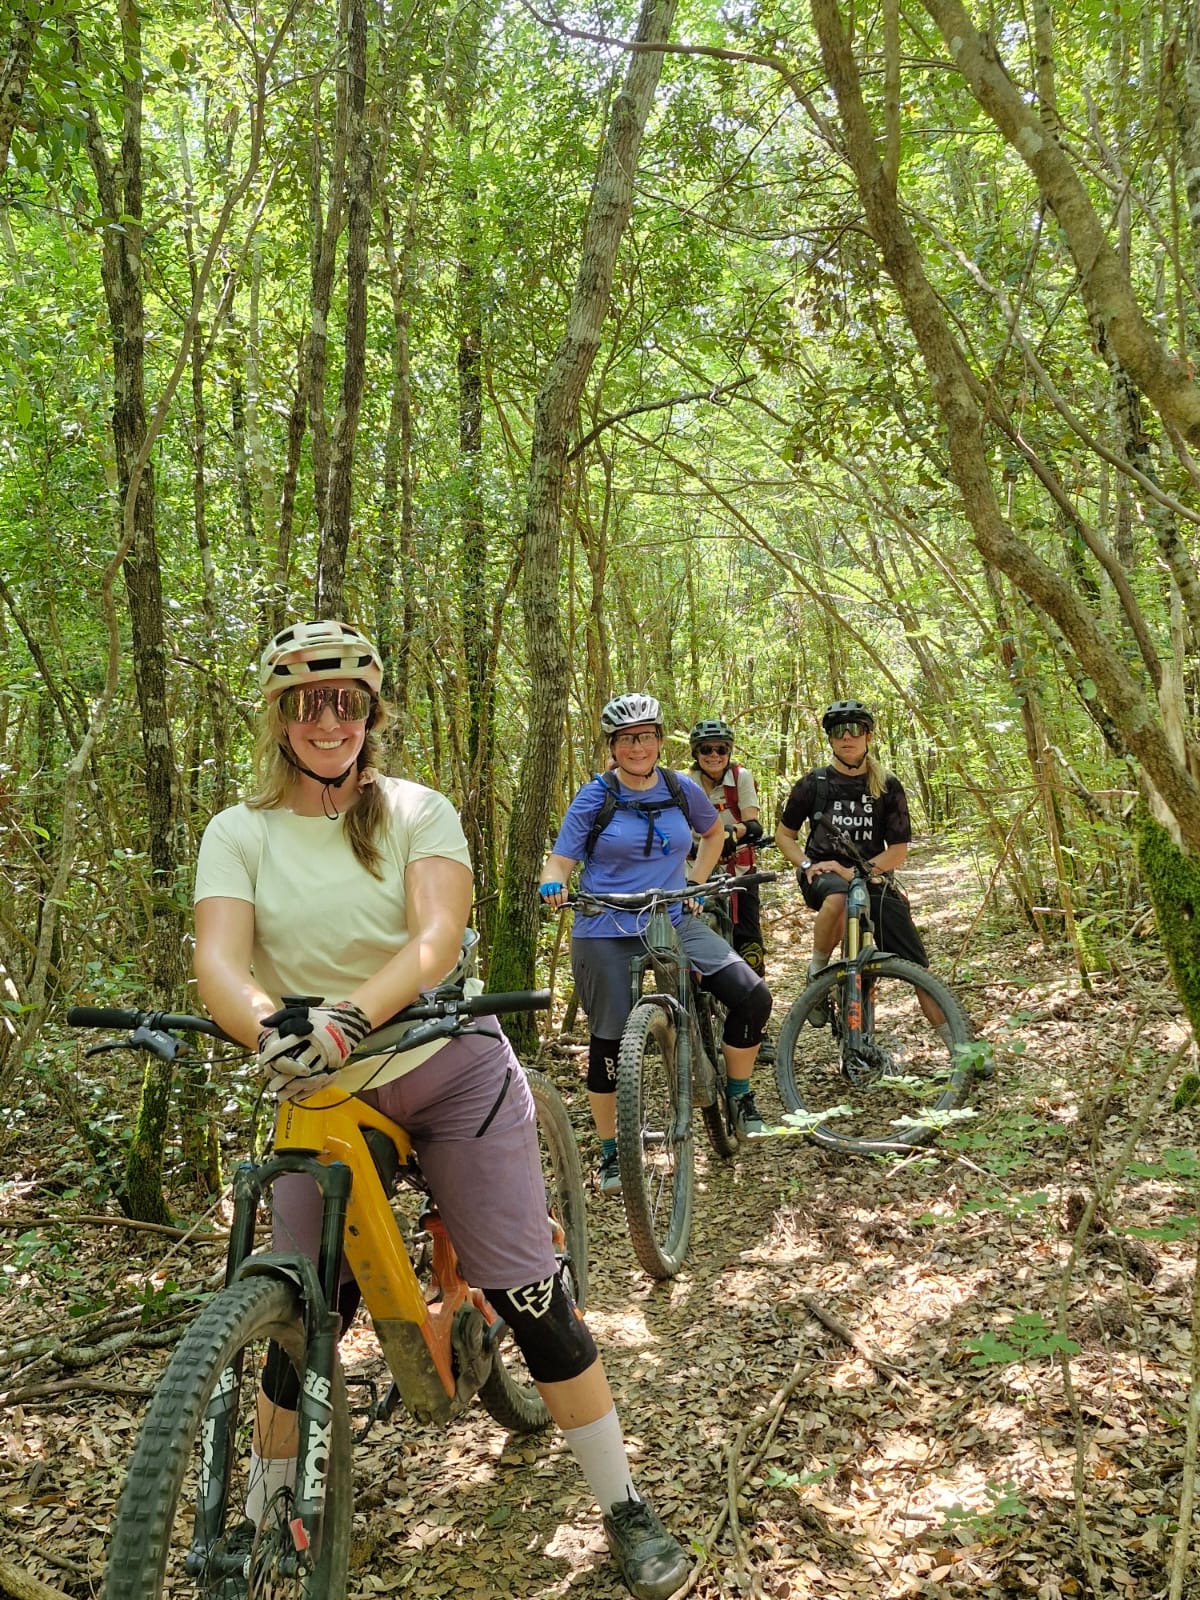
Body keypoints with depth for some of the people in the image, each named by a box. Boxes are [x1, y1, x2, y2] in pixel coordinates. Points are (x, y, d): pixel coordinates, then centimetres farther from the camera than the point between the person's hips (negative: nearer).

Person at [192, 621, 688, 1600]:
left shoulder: (418, 813, -6)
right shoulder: (241, 833, -2)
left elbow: (436, 939, -21)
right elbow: (219, 960, -17)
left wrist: (347, 1019, -39)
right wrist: (274, 1029, -39)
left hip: (453, 1076, -1)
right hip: (322, 1098, 1)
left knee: (533, 1298, -1)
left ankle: (628, 1511, 16)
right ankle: (266, 1520, 33)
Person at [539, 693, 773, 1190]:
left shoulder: (682, 790, 3)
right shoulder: (594, 798, -6)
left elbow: (715, 832, 22)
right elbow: (560, 859, -6)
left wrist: (696, 883, 10)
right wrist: (553, 884, -28)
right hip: (606, 933, -2)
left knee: (752, 996, -11)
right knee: (610, 1040, 4)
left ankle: (740, 1097, 13)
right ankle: (611, 1153, 22)